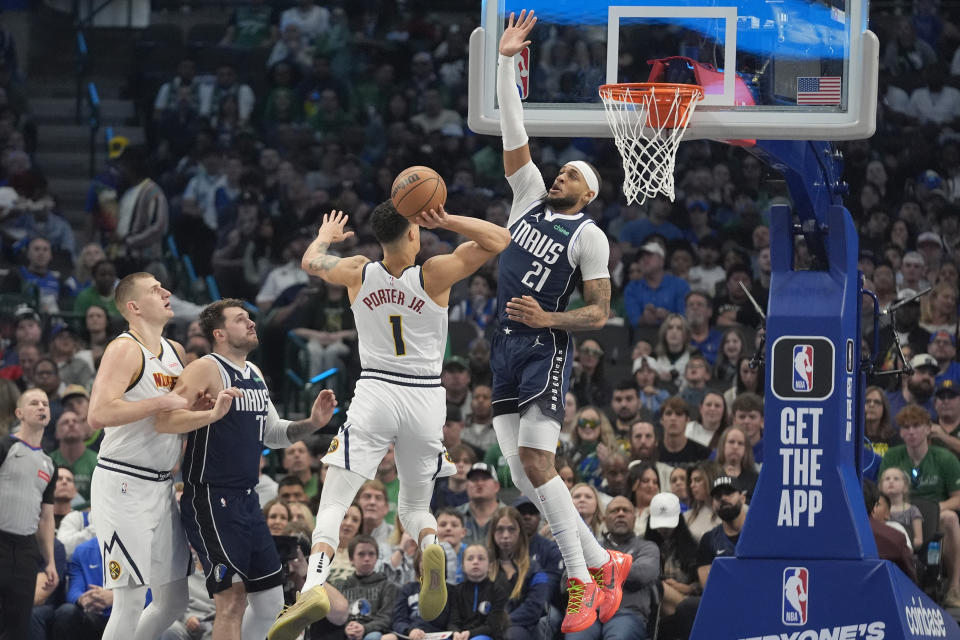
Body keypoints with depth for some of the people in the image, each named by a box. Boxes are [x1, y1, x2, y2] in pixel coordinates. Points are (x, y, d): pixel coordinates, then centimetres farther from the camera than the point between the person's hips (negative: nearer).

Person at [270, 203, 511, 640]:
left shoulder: (359, 273, -1)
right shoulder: (434, 275, -6)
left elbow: (310, 262, 21)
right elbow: (498, 240, -1)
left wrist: (325, 238, 42)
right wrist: (446, 222, -7)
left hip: (375, 394, -1)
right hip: (426, 398, 1)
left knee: (334, 503, -4)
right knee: (414, 507, 17)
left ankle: (313, 585, -27)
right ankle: (430, 547, -18)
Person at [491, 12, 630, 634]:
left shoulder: (589, 236, -5)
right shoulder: (531, 198, 11)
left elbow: (600, 312, -7)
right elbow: (514, 135, 6)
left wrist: (549, 319, -23)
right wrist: (506, 62, -1)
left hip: (546, 348, -7)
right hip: (505, 349, 7)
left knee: (535, 460, -19)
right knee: (523, 474, 3)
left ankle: (582, 582, -14)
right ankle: (605, 561, 12)